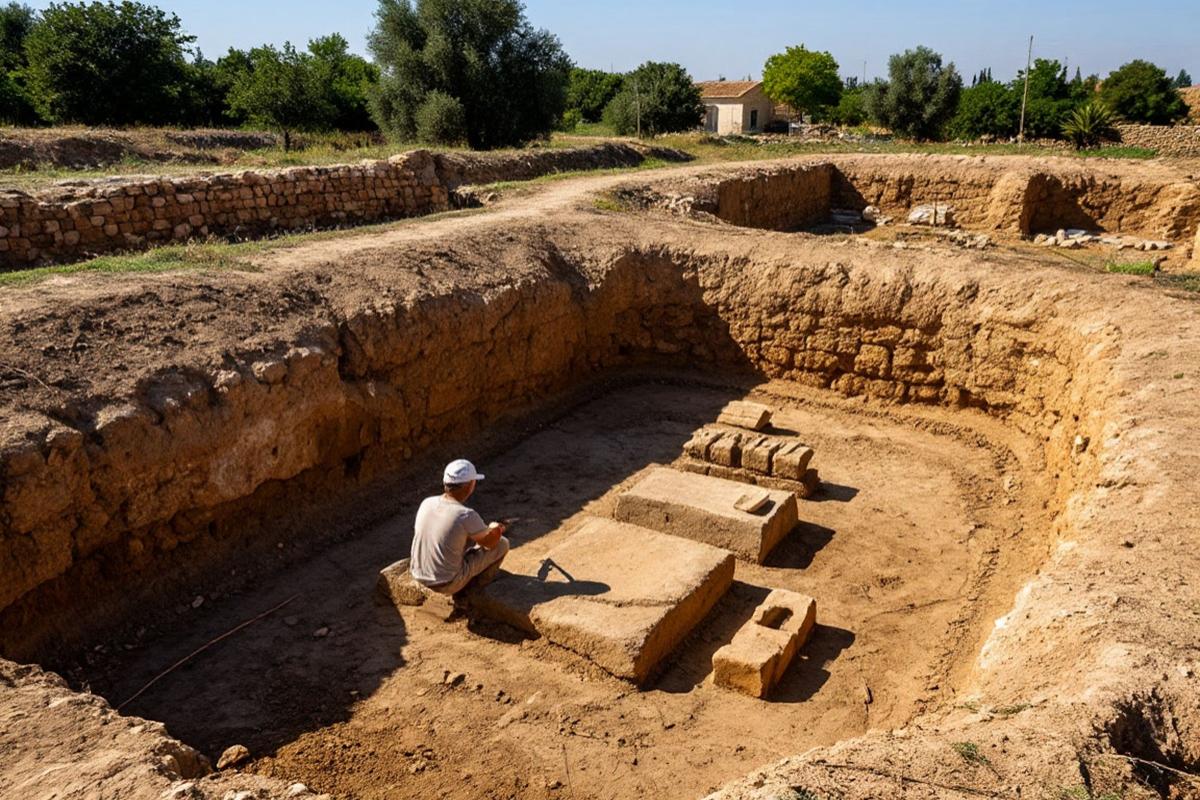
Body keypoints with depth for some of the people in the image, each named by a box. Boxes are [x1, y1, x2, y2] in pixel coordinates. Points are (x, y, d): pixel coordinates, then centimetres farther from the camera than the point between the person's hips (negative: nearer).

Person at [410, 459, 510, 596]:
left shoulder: (427, 503, -5)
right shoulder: (467, 516, -24)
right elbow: (490, 542, -6)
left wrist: (488, 528, 22)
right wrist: (496, 529, 18)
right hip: (448, 584, -6)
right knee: (502, 544, 6)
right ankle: (480, 583, 24)